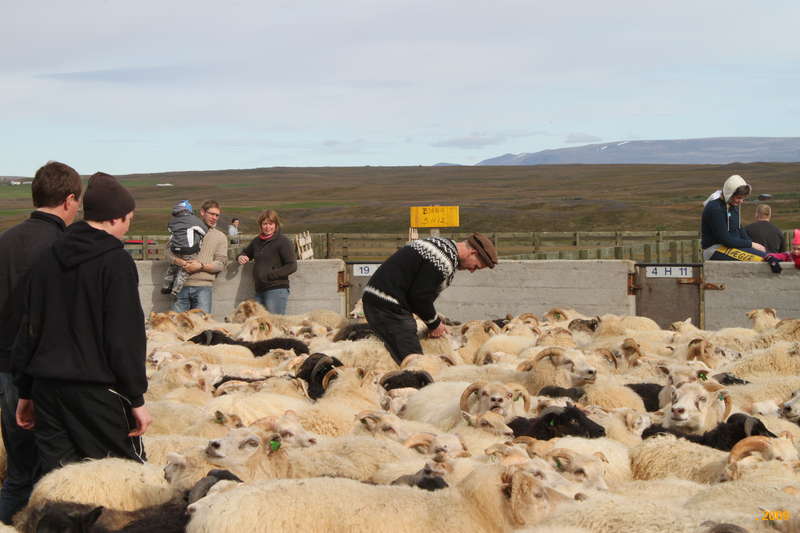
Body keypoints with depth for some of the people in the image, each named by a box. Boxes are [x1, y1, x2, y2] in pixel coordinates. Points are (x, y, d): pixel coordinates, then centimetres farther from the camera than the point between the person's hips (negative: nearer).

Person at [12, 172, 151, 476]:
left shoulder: (49, 259, 9)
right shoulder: (116, 262, -10)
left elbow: (30, 328, 13)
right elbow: (126, 337, -12)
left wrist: (26, 391, 19)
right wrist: (136, 398, -7)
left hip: (47, 386, 6)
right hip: (97, 391, -6)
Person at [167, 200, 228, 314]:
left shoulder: (220, 237, 14)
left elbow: (220, 264, 4)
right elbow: (169, 252, 7)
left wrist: (201, 266, -11)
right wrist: (182, 263, -11)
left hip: (203, 287, -1)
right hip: (182, 285, 1)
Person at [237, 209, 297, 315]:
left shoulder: (283, 242, -6)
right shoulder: (257, 241, 15)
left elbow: (292, 266, -12)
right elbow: (246, 252, 34)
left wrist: (269, 275, -15)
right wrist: (241, 257, 8)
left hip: (276, 290, -7)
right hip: (259, 291, 7)